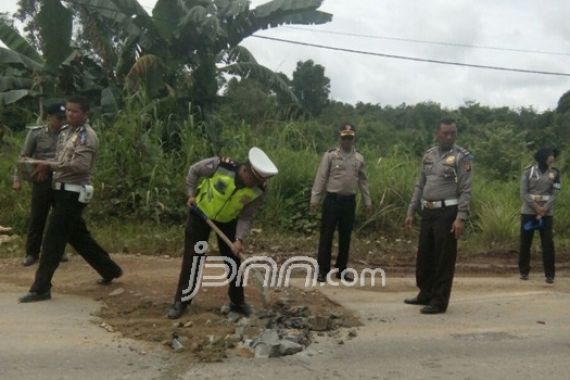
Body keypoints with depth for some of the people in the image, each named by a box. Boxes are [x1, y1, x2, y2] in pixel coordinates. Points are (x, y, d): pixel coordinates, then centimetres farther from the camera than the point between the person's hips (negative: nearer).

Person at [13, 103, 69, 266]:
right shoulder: (36, 133, -3)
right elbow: (23, 157, -1)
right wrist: (17, 178, -7)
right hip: (42, 181, -2)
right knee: (37, 217, 5)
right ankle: (32, 253, 17)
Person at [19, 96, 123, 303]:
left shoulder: (87, 135, -12)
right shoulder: (66, 131, 15)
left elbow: (81, 165, -25)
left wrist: (50, 165, -23)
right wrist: (47, 168, 3)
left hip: (73, 193, -9)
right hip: (63, 190, 9)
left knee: (53, 239, -7)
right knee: (78, 236, 16)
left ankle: (41, 288, 0)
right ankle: (110, 270, 29)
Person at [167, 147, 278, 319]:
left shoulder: (258, 191, -25)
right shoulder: (220, 165, -33)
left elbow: (246, 217, -16)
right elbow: (194, 171, -13)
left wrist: (239, 239, -28)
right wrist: (192, 194, -11)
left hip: (228, 220, 2)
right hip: (201, 212, -2)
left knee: (233, 260, 4)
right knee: (192, 258, -1)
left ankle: (237, 301, 20)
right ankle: (181, 301, 9)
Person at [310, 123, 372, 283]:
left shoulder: (359, 158, 8)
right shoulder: (330, 155, -3)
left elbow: (363, 181, 13)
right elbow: (321, 178, -6)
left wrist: (367, 202, 11)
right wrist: (314, 199, -11)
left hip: (349, 201, 4)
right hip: (332, 199, -3)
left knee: (345, 236, 10)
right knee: (326, 235, -1)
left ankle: (342, 269, 21)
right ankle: (323, 270, 7)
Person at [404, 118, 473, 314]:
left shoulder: (462, 157, -6)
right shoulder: (428, 155, 12)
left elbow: (466, 190, -11)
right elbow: (419, 186, 15)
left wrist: (461, 218, -19)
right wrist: (411, 212, 11)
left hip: (447, 212, -6)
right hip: (428, 212, 6)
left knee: (444, 258, 0)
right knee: (424, 255, 14)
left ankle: (439, 301, 8)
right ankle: (426, 294, 29)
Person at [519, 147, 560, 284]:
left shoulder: (555, 173, 4)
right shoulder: (529, 171, -1)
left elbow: (555, 194, -2)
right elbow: (523, 193, -5)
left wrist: (544, 209, -13)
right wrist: (536, 207, -13)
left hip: (547, 213, 1)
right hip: (528, 211, 0)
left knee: (548, 243, -3)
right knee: (525, 243, 4)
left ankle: (549, 274, 2)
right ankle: (524, 271, 16)